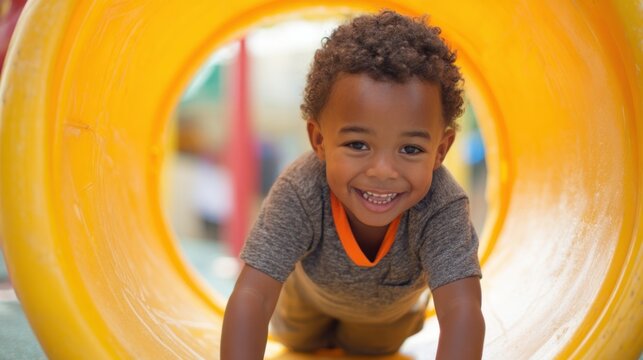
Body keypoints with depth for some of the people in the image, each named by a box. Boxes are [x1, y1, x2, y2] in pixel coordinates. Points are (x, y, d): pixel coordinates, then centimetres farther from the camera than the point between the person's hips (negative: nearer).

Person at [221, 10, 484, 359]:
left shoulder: (443, 208, -46)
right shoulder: (299, 194, -47)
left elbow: (462, 311, -56)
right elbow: (251, 296, -53)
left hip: (391, 303, 1)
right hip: (313, 292, 0)